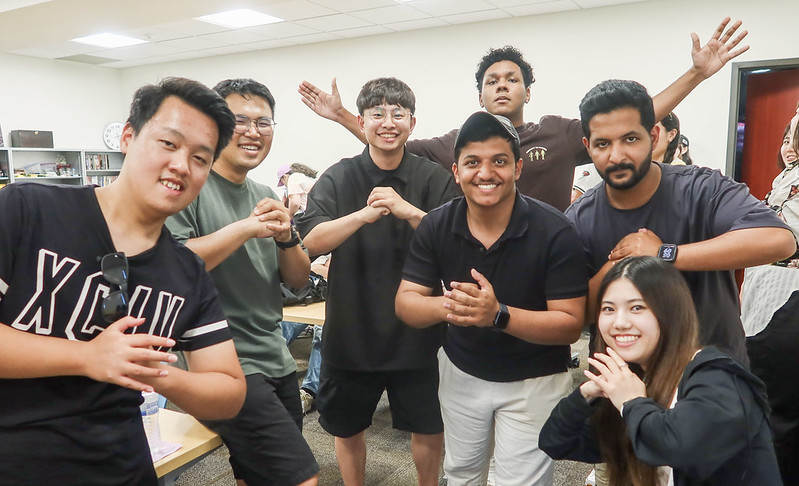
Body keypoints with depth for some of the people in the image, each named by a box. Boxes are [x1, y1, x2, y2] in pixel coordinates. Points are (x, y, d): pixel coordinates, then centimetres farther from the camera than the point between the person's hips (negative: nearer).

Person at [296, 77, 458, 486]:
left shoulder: (434, 179, -5)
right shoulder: (338, 178, -5)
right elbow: (310, 241, -18)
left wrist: (410, 212, -27)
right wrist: (365, 213, -32)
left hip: (416, 333, 0)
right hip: (351, 333, 1)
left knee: (429, 429, 16)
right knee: (348, 429, 20)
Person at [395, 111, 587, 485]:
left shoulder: (554, 231, -23)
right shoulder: (436, 226, -13)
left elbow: (571, 324, -22)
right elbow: (405, 303, -12)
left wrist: (499, 314, -39)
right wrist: (447, 306, -35)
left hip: (533, 381, -3)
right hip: (461, 372, 4)